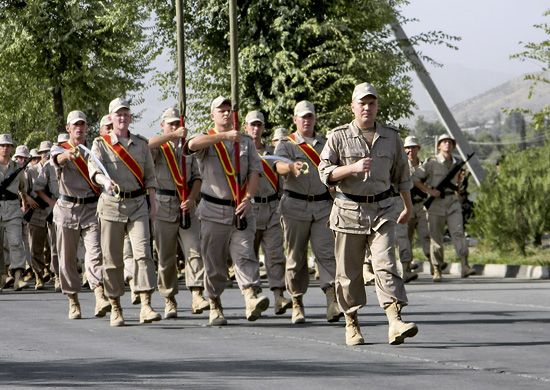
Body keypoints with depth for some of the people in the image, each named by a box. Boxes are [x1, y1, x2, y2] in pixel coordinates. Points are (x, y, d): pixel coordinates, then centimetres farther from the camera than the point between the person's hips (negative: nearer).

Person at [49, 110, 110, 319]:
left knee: (94, 252, -15)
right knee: (67, 258, 4)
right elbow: (57, 159, -23)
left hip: (92, 208, 0)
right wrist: (67, 154, -46)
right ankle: (73, 302, 14)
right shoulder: (59, 149, 3)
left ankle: (100, 298, -27)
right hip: (67, 208, 0)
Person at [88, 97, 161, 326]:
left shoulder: (141, 144, 13)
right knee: (112, 258, 1)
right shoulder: (101, 144, 2)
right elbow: (93, 168, -15)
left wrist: (153, 204, 7)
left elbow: (149, 176, 15)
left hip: (138, 204, 1)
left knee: (143, 251, -14)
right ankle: (115, 308, 13)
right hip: (111, 204, -1)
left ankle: (146, 307, -20)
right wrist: (105, 181, -37)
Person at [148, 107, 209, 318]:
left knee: (195, 249, -13)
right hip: (164, 207, -2)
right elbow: (149, 145, -21)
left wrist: (192, 198, -6)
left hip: (187, 206, 2)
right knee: (166, 257, 1)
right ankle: (169, 301, 10)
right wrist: (173, 135, -33)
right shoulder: (159, 148, 5)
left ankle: (197, 296, -20)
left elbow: (196, 177, 12)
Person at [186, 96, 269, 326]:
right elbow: (193, 144, -20)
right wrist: (224, 135, -31)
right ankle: (215, 306, 11)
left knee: (244, 255, -13)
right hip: (214, 211, -1)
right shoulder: (207, 141, 5)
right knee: (214, 262, 1)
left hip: (241, 210, 1)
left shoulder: (246, 142, 14)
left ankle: (252, 299, -26)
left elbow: (254, 171, 5)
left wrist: (248, 198, -11)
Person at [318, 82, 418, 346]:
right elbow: (325, 173, -4)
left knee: (385, 264, -13)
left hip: (382, 209, 1)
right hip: (349, 211, -1)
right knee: (349, 270, 4)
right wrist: (352, 168, -19)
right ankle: (352, 324, 17)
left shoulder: (391, 137, 10)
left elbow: (401, 174, 20)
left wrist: (408, 206, 26)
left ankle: (395, 323, -23)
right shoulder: (338, 137, 2)